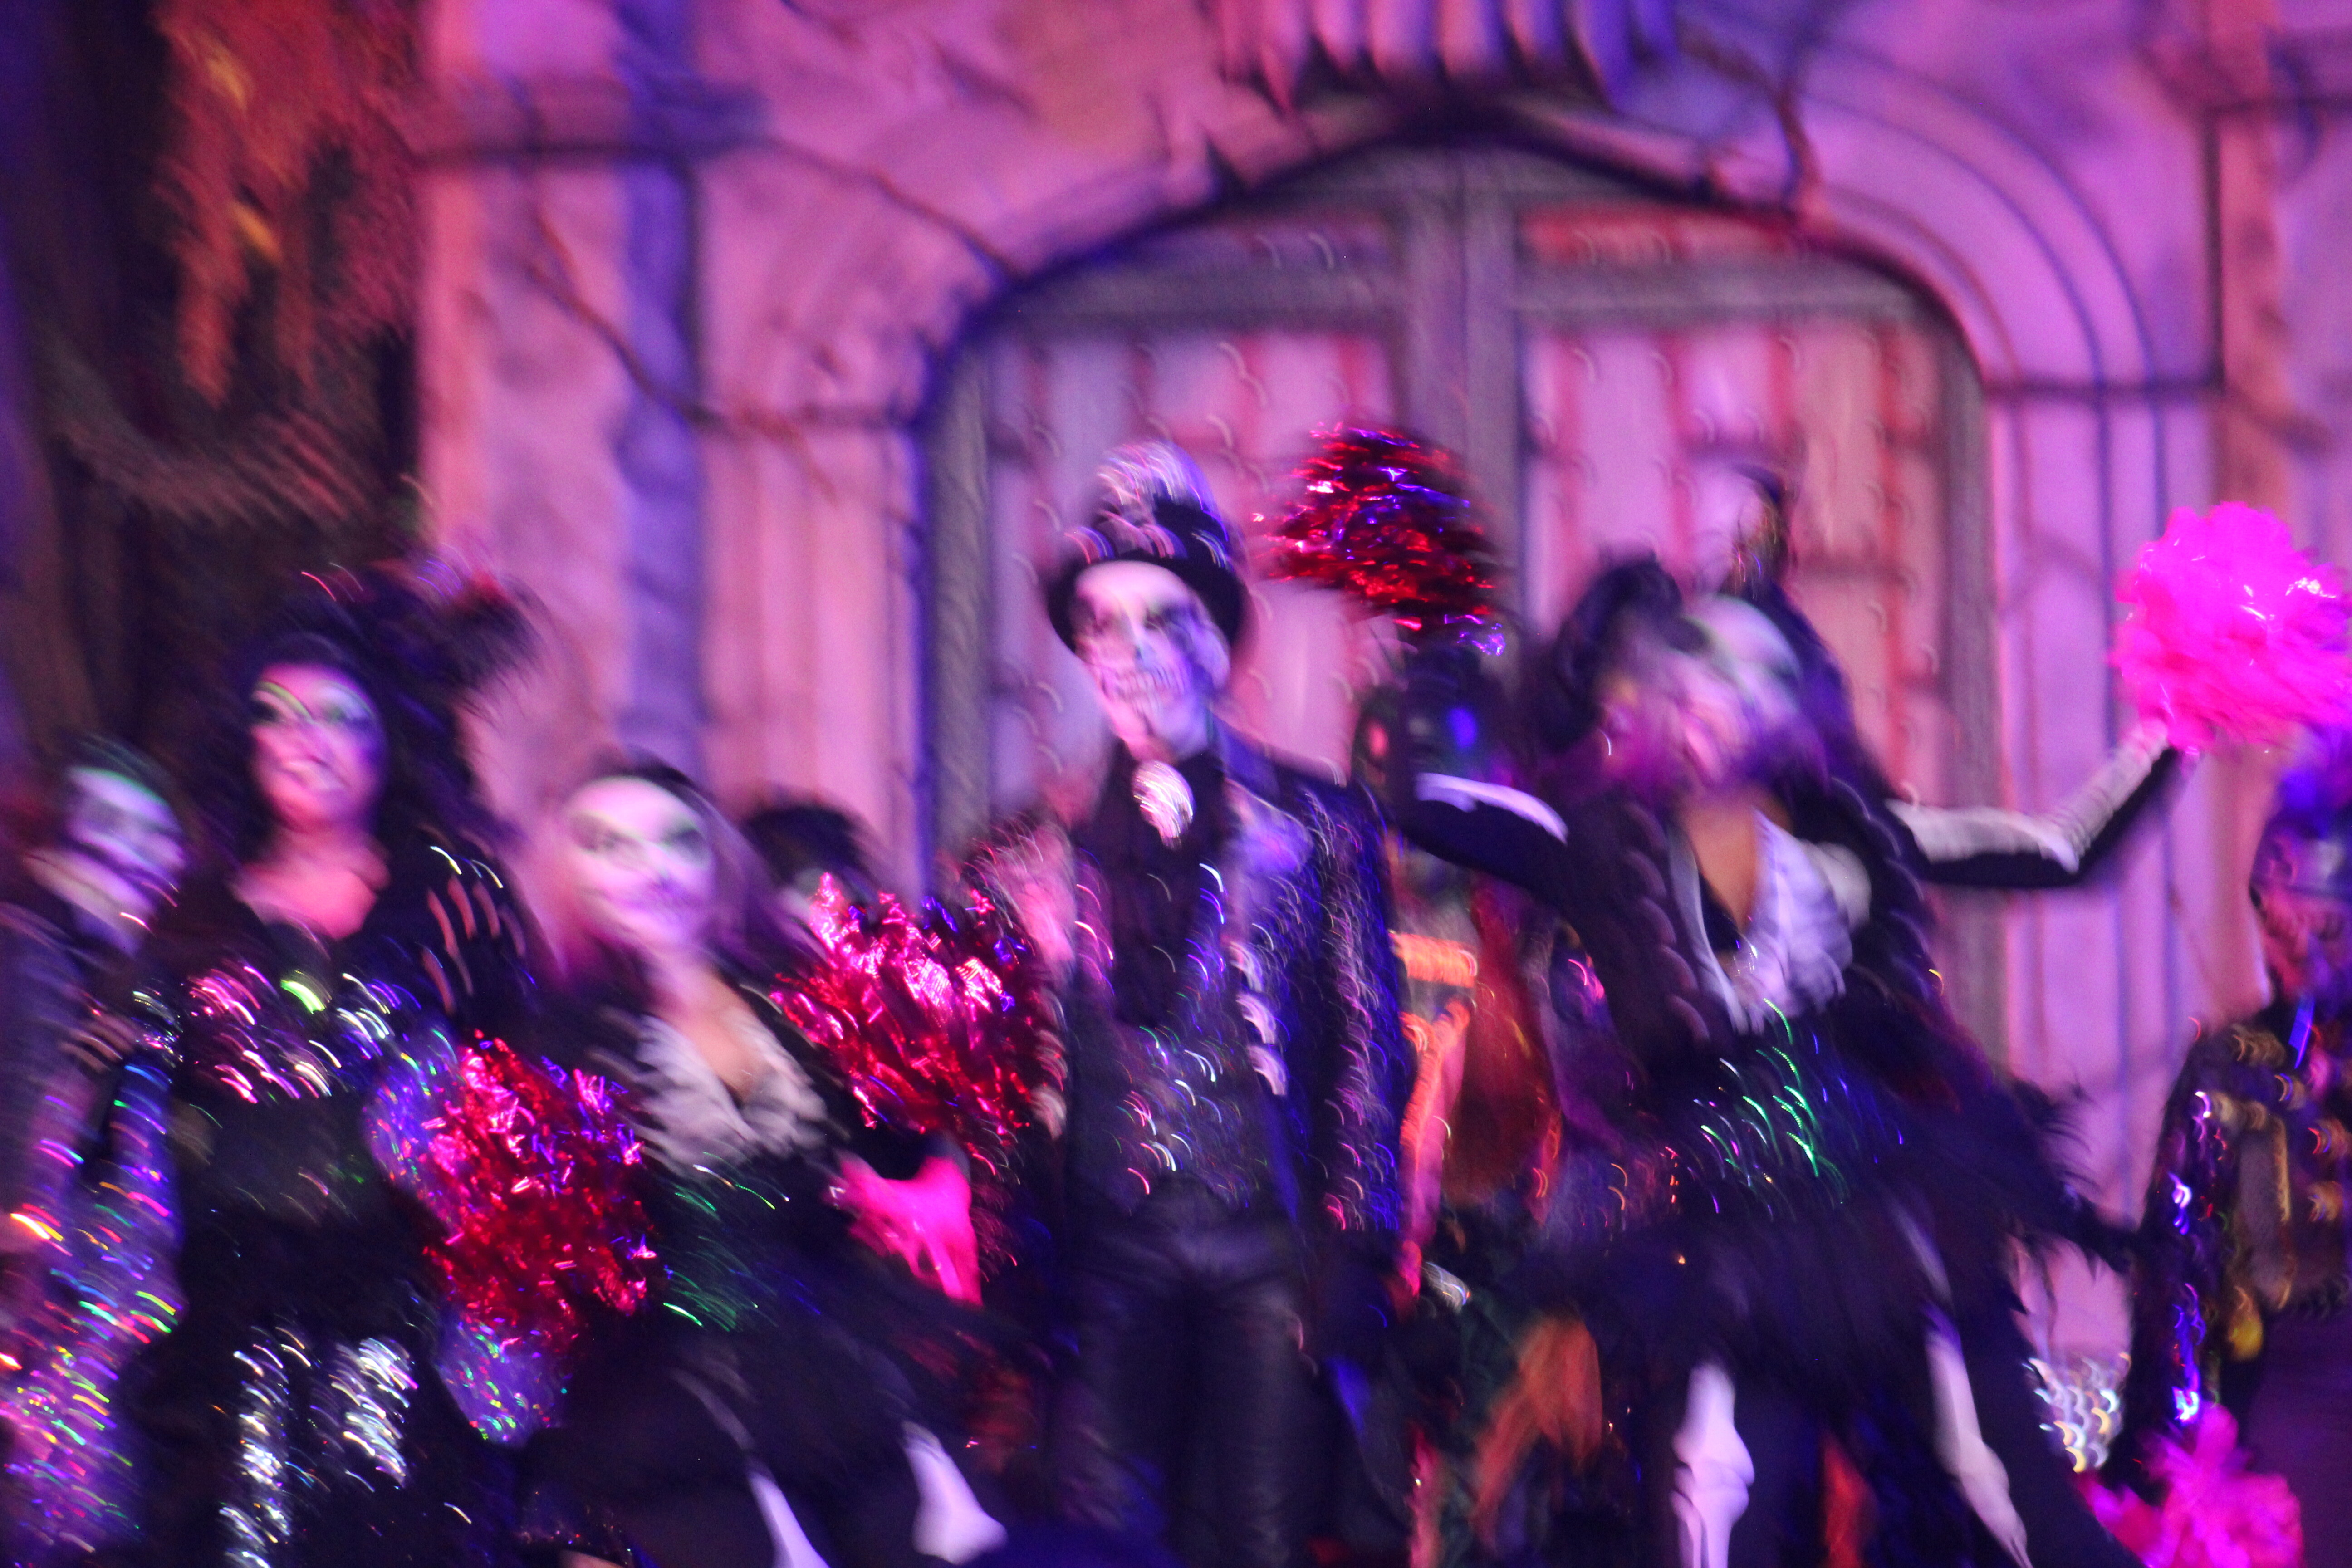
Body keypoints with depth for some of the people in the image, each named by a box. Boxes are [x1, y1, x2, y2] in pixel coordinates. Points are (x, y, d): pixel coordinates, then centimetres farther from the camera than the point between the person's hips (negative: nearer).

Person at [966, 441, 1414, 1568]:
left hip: (1270, 1247, -1)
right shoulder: (1039, 852, 12)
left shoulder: (1313, 826, 9)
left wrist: (1351, 1249, -4)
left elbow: (1368, 1052, 6)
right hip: (1110, 1252, 1)